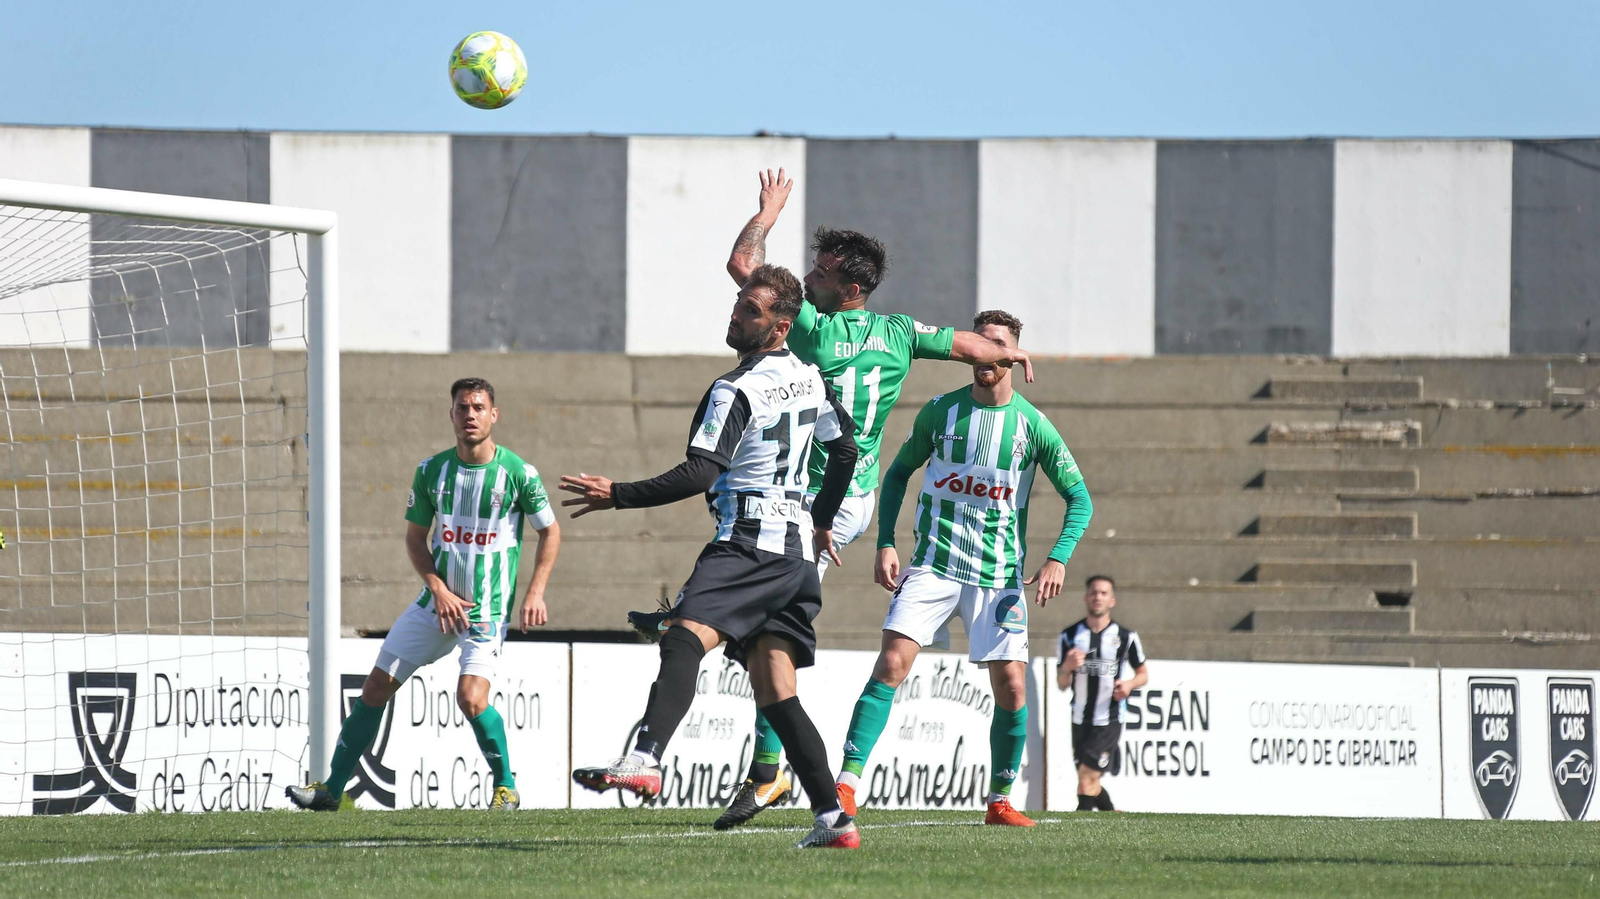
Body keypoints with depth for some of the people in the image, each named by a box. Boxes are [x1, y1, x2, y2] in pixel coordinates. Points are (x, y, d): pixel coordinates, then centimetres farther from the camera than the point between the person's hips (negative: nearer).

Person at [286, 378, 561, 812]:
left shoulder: (518, 473, -9)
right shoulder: (431, 470, 0)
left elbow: (550, 531, 4)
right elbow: (415, 536, 9)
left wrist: (535, 592, -6)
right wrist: (438, 589, -5)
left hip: (488, 609, -4)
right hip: (438, 600, 4)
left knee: (471, 697, -22)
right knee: (376, 688, 3)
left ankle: (506, 786, 1)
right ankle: (332, 788, 13)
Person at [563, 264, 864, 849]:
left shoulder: (736, 391, -10)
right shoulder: (809, 378, 16)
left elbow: (699, 475, -18)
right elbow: (844, 450, 28)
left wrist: (618, 495, -15)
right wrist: (822, 520, 40)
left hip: (749, 539, -9)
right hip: (798, 548, 9)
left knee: (684, 640, -28)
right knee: (775, 694, 11)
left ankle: (644, 760, -51)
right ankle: (833, 819, 6)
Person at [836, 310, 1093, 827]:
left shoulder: (1032, 425, 0)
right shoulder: (940, 412, 3)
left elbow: (1079, 498, 4)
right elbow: (899, 473, 15)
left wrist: (1058, 559, -10)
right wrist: (886, 544, 4)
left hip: (998, 577, 0)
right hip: (932, 566, 0)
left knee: (1011, 687, -5)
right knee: (892, 664, -16)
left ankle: (1000, 801, 14)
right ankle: (846, 785, -18)